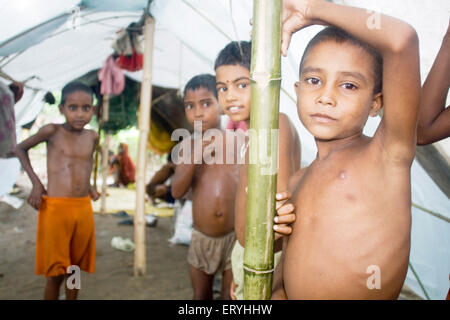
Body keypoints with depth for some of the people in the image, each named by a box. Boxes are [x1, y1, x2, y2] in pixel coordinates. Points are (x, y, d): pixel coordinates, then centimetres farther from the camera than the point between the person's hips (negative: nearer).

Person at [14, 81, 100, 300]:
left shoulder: (92, 137, 7)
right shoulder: (52, 131, -6)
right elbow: (20, 148, 9)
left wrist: (88, 187, 9)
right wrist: (36, 182, 0)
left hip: (84, 209, 4)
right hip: (55, 208, -4)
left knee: (75, 269, 14)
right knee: (56, 274, 2)